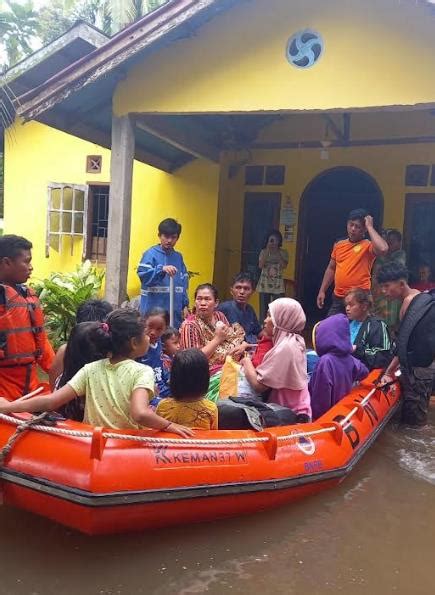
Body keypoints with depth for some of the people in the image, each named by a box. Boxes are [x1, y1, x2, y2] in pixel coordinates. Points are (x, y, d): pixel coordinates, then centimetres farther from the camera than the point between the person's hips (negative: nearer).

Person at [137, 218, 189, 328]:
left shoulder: (178, 257, 12)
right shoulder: (151, 254, -4)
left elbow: (183, 282, 13)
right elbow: (144, 275, -16)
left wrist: (185, 305, 6)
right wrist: (162, 269, -31)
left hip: (174, 310, 5)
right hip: (154, 309, -5)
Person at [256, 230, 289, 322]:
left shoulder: (283, 253, 3)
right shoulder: (264, 252, 3)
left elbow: (284, 266, -12)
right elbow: (260, 265, -10)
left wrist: (278, 253, -12)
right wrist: (267, 251, -11)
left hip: (277, 284, 0)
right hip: (264, 283, 0)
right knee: (263, 309, 3)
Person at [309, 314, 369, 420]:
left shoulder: (326, 361, -26)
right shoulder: (349, 359, -3)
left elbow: (320, 396, -25)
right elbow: (363, 372, 18)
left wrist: (315, 417, -15)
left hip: (325, 414, -7)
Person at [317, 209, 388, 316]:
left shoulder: (367, 246, -8)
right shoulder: (339, 244, 10)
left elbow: (383, 249, -31)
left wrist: (370, 227, -20)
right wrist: (322, 291, 14)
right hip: (337, 298, 6)